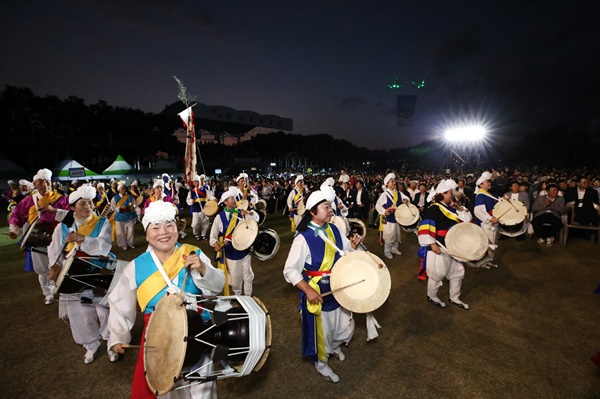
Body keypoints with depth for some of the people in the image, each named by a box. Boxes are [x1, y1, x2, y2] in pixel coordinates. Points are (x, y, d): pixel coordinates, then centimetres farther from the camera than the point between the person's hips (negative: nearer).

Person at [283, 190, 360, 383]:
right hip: (317, 293, -6)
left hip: (337, 289, 6)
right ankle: (321, 363, 45)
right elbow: (290, 270, -22)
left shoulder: (333, 229, -3)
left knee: (346, 326, 23)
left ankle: (335, 345, 56)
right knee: (321, 331, 15)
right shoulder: (303, 238, -24)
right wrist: (308, 290, -30)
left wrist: (352, 245, -13)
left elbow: (346, 251, 10)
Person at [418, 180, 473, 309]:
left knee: (458, 271, 18)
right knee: (437, 274, 4)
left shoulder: (450, 208, 10)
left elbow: (466, 219, 15)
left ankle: (454, 298, 36)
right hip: (438, 248, -9)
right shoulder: (434, 209, -18)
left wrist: (460, 209, -2)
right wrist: (432, 244, -28)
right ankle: (432, 296, 28)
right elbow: (426, 227, -26)